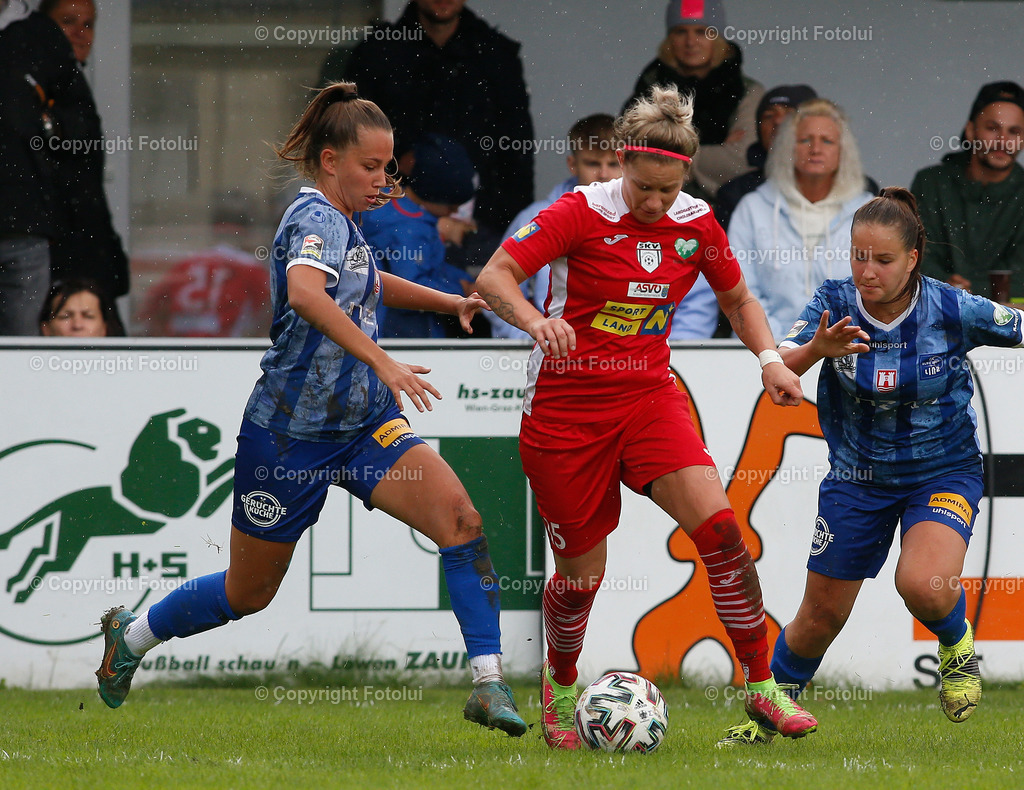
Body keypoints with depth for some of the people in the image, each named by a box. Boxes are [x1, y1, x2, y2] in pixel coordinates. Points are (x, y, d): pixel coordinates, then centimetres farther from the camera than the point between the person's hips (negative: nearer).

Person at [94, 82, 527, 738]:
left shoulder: (343, 222, 9)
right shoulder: (318, 218, -19)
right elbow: (304, 291, -43)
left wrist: (450, 302, 22)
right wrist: (383, 362, -47)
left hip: (362, 424, 7)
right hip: (290, 432, -7)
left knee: (459, 517, -17)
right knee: (250, 593, 9)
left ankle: (488, 683, -19)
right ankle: (131, 633, 37)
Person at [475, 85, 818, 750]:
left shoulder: (697, 224, 0)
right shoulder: (585, 212, -13)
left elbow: (738, 298, 17)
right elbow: (493, 277, -18)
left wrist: (770, 359, -1)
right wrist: (535, 321, -38)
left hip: (649, 396, 3)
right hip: (567, 406, -3)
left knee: (719, 526, -19)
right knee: (582, 572, 3)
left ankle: (762, 689, -10)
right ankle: (560, 686, 35)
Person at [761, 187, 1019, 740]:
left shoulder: (954, 311, -18)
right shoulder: (835, 304, -15)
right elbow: (775, 370, -27)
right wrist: (815, 350, -46)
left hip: (943, 471, -2)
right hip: (857, 477, 2)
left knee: (924, 586, -30)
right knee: (820, 618, 9)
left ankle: (956, 643, 5)